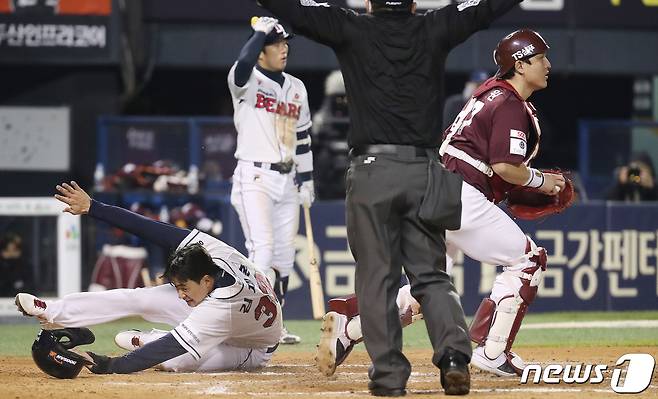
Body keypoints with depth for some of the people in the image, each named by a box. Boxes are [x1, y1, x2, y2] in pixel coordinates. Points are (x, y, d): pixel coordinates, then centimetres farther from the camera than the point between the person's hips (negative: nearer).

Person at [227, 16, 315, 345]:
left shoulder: (296, 88, 14)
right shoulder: (246, 81, -5)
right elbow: (244, 64, -32)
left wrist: (306, 180, 13)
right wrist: (261, 30, -20)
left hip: (287, 180, 7)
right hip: (254, 178, -7)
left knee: (284, 254, 7)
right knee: (262, 249, -17)